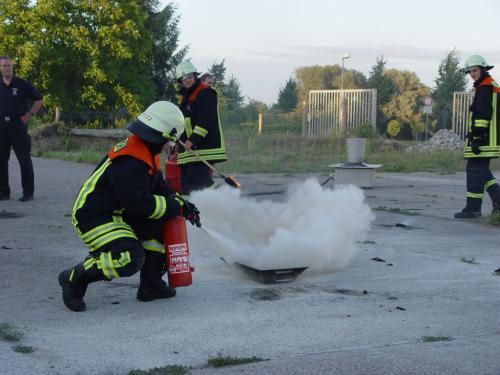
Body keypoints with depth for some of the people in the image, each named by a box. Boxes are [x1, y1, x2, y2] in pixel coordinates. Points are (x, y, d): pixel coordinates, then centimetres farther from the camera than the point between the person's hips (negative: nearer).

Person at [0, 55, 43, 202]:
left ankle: (28, 193, 0)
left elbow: (38, 100, 5)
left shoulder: (21, 84, -1)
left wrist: (29, 115, -3)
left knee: (25, 160, -4)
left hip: (18, 125, -4)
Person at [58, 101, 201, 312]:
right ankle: (74, 278, -7)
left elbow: (160, 187, 18)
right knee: (130, 258, -27)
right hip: (93, 218, -10)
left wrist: (183, 204, 5)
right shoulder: (129, 162, -26)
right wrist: (177, 206, -17)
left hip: (118, 213, 10)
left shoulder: (145, 153, 6)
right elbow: (140, 204, -28)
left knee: (162, 220, 4)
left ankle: (151, 284, 11)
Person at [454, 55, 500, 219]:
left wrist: (476, 137, -23)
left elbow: (483, 114, -20)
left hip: (482, 139, -11)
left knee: (475, 171, -7)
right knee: (481, 171, 15)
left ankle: (473, 208, -5)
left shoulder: (485, 88, -12)